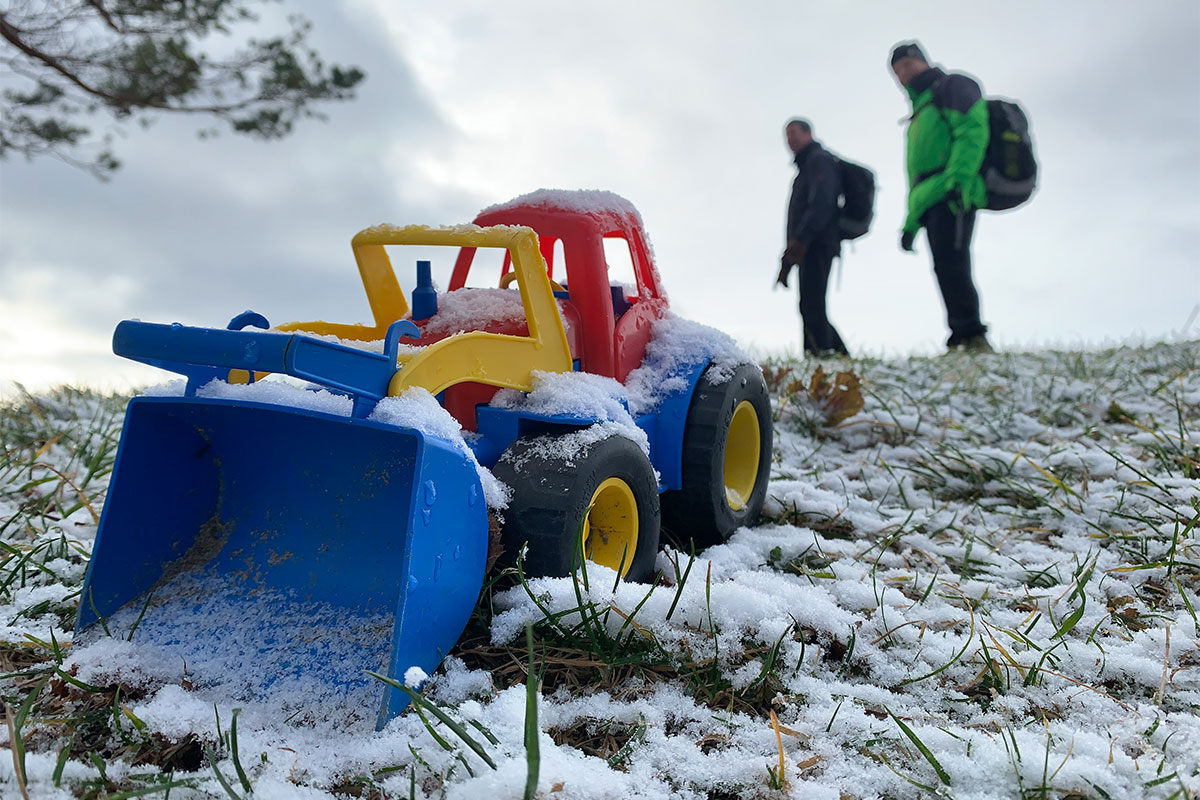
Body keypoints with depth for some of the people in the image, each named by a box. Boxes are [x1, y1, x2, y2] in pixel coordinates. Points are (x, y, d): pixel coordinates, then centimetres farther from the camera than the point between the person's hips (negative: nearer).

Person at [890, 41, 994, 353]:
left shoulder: (952, 87, 10)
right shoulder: (920, 112, 35)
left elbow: (972, 130, -9)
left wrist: (957, 178, -23)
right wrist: (911, 222, 26)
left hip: (953, 195, -9)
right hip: (931, 200, 9)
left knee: (949, 264, -22)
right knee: (947, 269, 0)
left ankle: (971, 337, -28)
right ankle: (966, 343, -3)